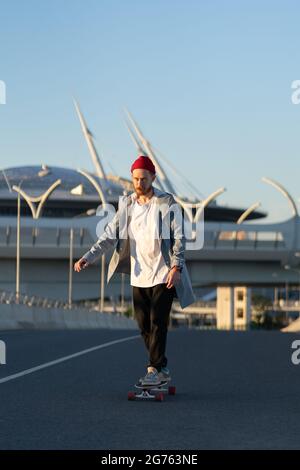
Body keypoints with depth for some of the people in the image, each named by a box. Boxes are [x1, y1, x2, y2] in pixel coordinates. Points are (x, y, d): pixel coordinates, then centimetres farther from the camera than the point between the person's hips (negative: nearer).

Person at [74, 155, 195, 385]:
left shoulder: (167, 203, -7)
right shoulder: (127, 204, 5)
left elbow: (179, 237, -8)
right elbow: (111, 235, 3)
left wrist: (176, 266, -21)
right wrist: (88, 257, -9)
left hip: (163, 274, -5)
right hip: (138, 275, 5)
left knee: (157, 323, -9)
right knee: (144, 324, 7)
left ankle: (155, 369, -4)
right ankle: (162, 369, 18)